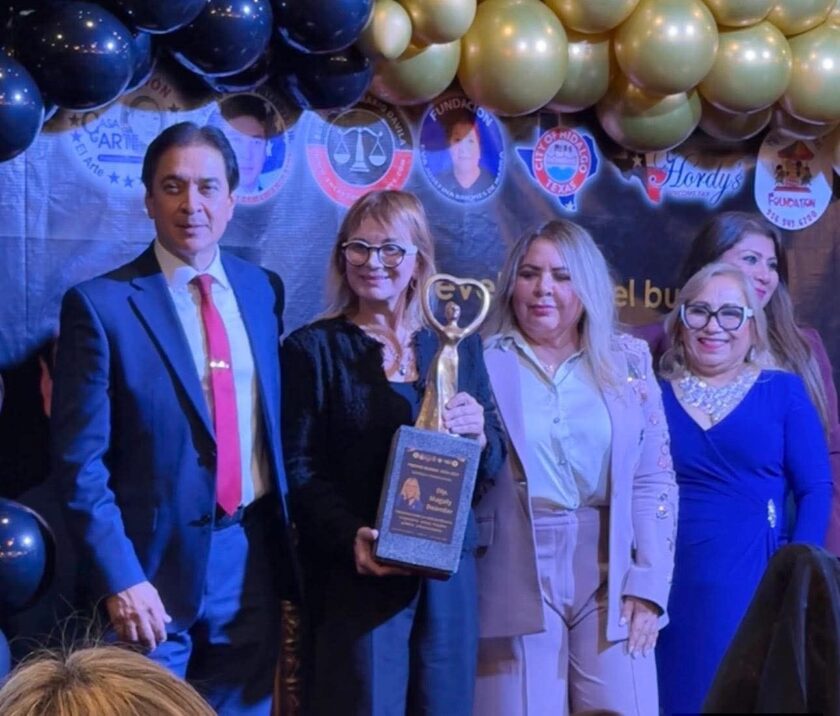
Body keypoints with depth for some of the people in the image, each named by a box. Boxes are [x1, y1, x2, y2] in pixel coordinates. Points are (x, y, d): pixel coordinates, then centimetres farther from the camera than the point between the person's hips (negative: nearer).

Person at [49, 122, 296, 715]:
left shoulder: (263, 289, 6)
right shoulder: (101, 305, -10)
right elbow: (81, 460, -11)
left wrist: (287, 532, 8)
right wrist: (119, 578, -16)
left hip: (254, 554, 5)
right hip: (158, 560, -4)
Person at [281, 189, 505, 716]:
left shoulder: (458, 344, 11)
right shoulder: (313, 348, 1)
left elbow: (494, 461, 12)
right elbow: (300, 467, -6)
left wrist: (479, 434, -11)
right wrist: (351, 537, -21)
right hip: (358, 574, -3)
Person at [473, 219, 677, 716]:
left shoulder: (628, 361, 8)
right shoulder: (480, 360, 2)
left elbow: (655, 480, 6)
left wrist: (648, 582, -1)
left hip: (610, 577, 2)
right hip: (515, 579, -2)